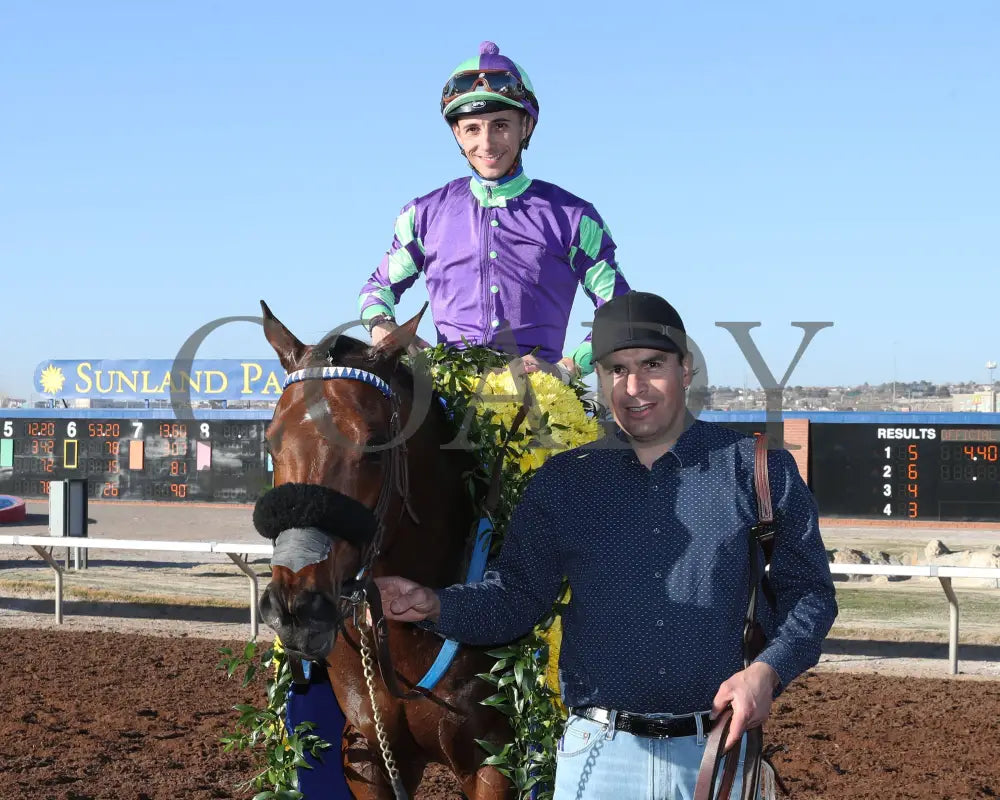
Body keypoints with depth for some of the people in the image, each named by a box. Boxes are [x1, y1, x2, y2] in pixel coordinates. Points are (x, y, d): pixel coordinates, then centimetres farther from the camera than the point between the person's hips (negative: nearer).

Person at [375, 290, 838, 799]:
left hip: (718, 752, -1)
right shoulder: (562, 482, 5)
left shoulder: (760, 469, 0)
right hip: (599, 754, 1)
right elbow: (514, 599, 7)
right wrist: (435, 606, -12)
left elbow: (808, 591, 2)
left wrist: (767, 670, -15)